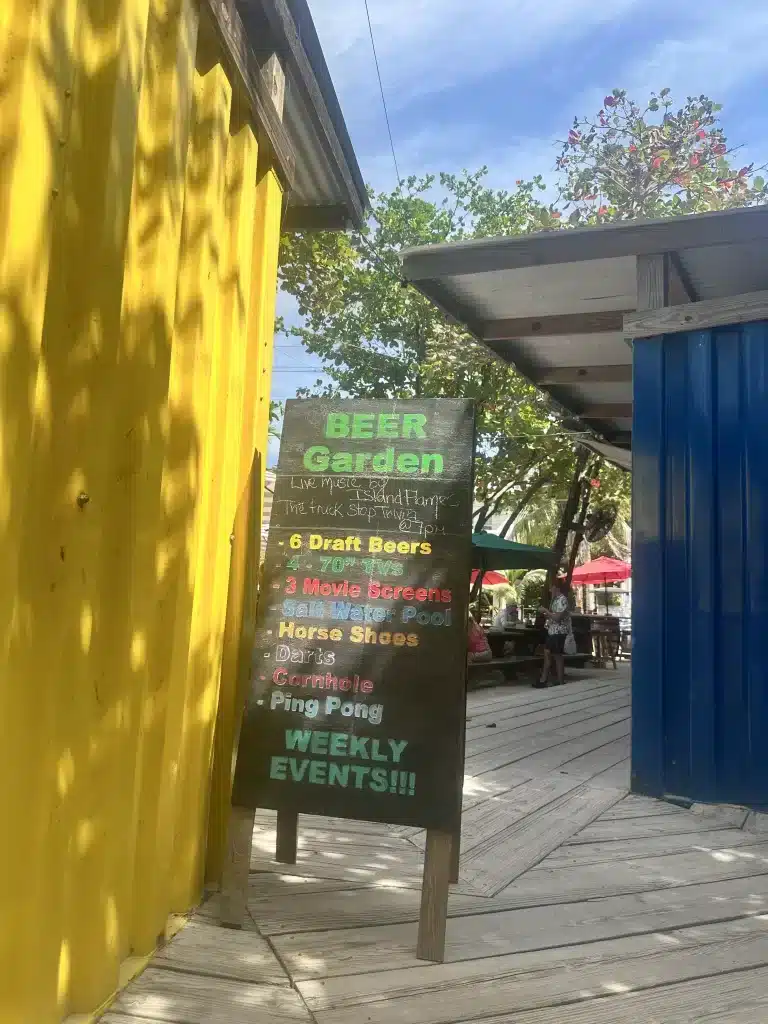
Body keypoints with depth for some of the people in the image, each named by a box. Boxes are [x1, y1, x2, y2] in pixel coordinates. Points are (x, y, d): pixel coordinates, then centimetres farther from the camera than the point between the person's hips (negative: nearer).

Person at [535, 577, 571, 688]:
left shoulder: (562, 599, -16)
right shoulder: (556, 599, 16)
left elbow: (558, 617, -22)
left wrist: (546, 610, -14)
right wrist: (545, 614, 9)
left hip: (559, 632, -10)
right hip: (552, 631, 10)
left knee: (558, 656, -5)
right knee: (547, 653, 9)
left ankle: (560, 683, 2)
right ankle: (543, 680, 12)